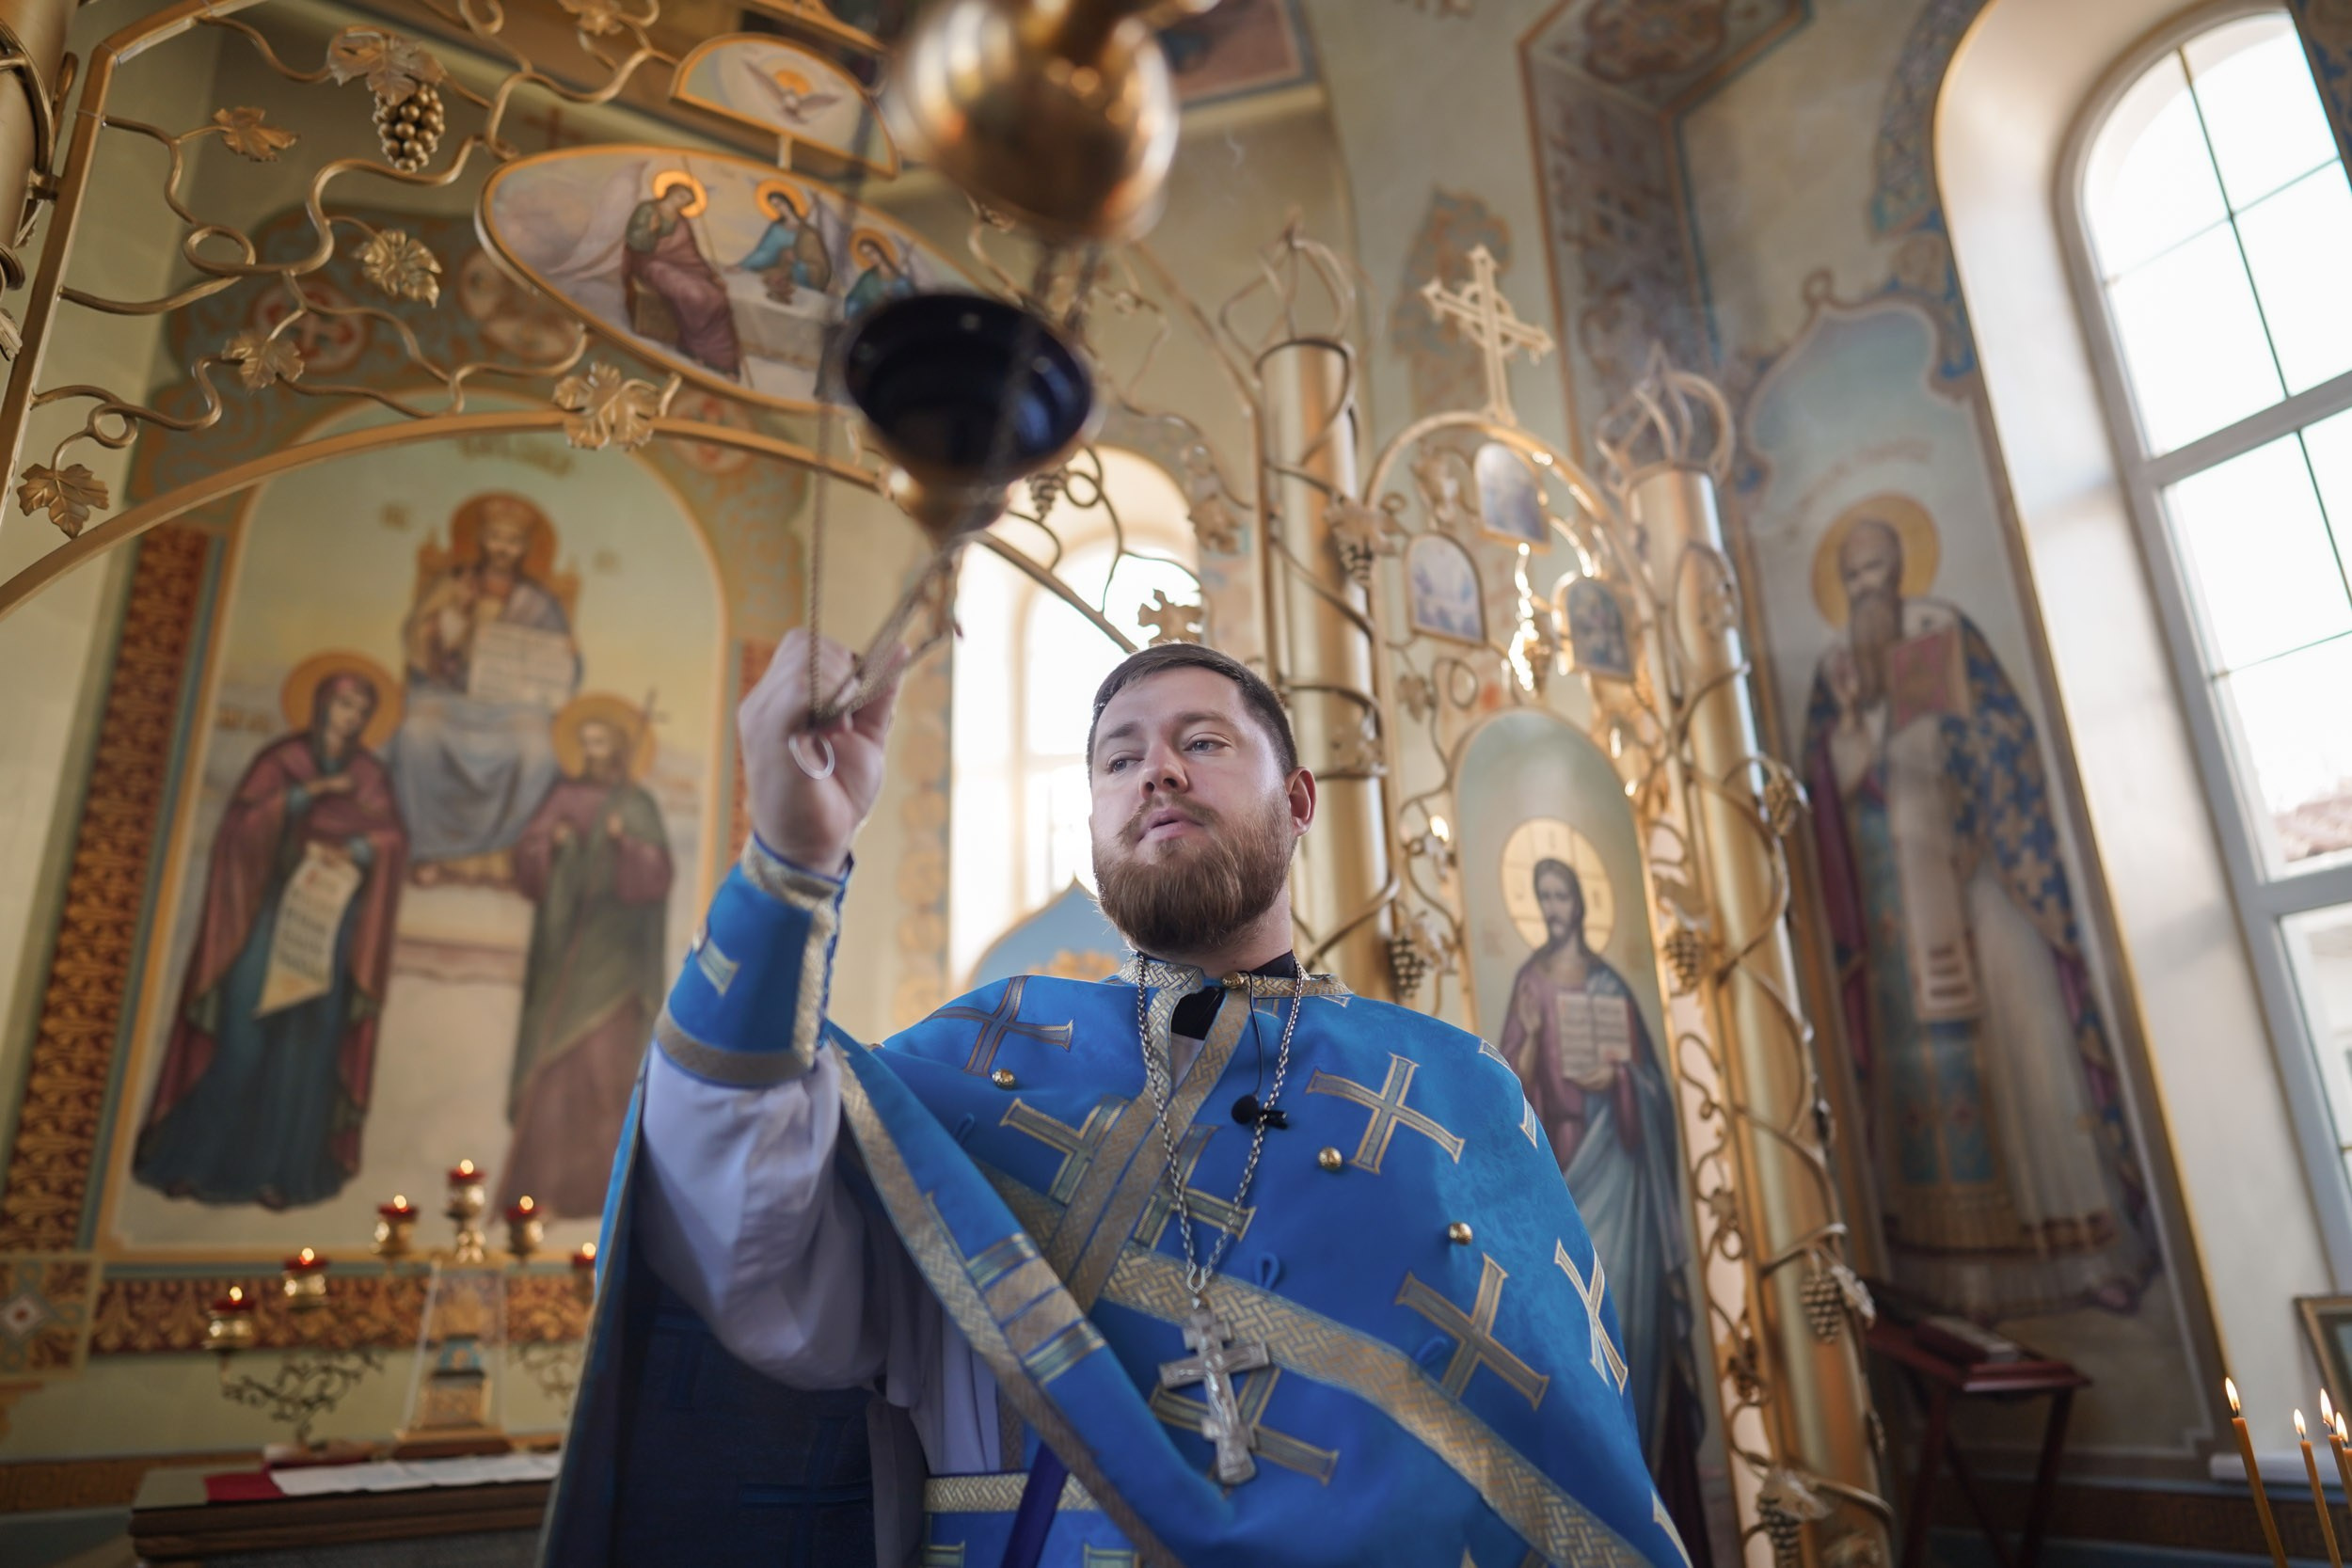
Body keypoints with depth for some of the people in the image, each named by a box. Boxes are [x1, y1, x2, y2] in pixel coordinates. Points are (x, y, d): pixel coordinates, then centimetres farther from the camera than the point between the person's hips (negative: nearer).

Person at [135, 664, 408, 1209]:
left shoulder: (369, 774, 9)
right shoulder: (281, 758, 3)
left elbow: (392, 838, -1)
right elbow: (243, 821, -9)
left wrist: (346, 851, -19)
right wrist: (309, 791, -18)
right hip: (270, 911, -2)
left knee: (306, 1045, 0)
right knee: (242, 1035, -4)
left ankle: (279, 1171, 4)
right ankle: (196, 1161, 7)